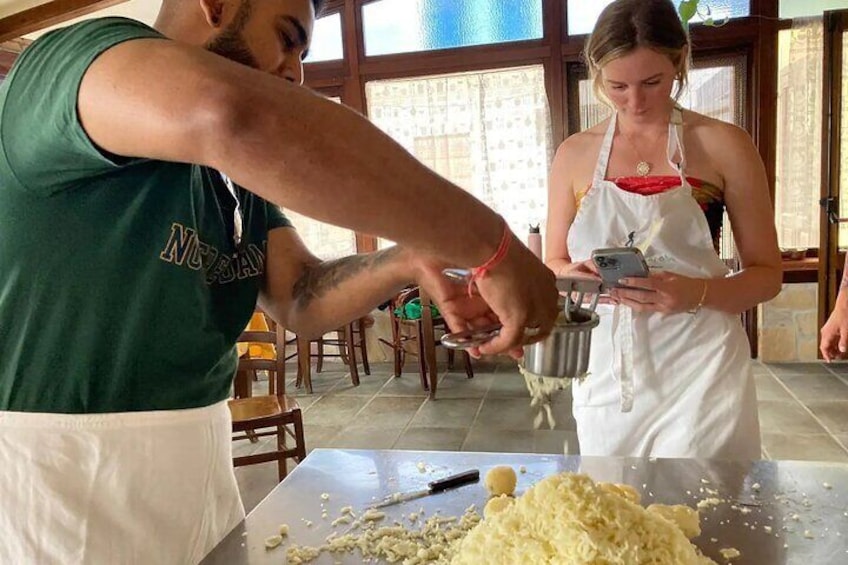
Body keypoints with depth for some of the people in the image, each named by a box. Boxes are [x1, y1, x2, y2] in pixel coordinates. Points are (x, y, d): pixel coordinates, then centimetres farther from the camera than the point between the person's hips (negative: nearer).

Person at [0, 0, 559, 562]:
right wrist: (492, 246, -34)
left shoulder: (239, 175, 12)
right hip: (55, 468, -7)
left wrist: (407, 264, -15)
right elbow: (236, 116, -37)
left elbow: (302, 300, 4)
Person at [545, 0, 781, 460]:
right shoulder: (574, 154, 3)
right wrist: (579, 276, -13)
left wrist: (696, 293, -19)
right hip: (605, 369, 2)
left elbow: (767, 274, -1)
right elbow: (553, 267, 9)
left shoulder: (724, 145, -3)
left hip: (698, 369, -2)